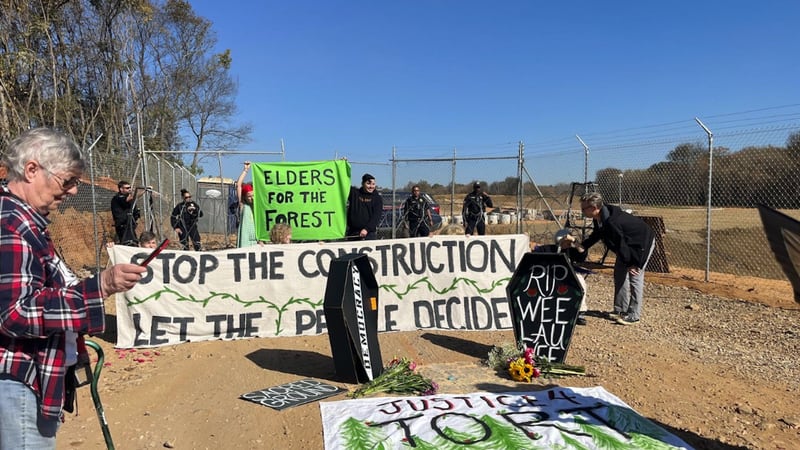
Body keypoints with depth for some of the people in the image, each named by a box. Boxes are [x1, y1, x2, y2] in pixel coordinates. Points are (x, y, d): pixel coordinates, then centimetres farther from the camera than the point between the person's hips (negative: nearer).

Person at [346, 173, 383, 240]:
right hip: (352, 233, 2)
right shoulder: (354, 193, 9)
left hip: (369, 233, -2)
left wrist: (366, 229, -19)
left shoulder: (377, 198, 2)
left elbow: (376, 216, -7)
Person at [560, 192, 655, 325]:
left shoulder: (611, 222, -39)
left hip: (643, 243, -10)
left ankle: (634, 315, -1)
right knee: (619, 274, 10)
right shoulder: (599, 218, -10)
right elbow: (596, 236, 6)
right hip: (627, 245, 10)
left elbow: (620, 245, -30)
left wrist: (629, 265, -19)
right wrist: (580, 246, -4)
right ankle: (620, 309, 19)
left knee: (635, 276, -9)